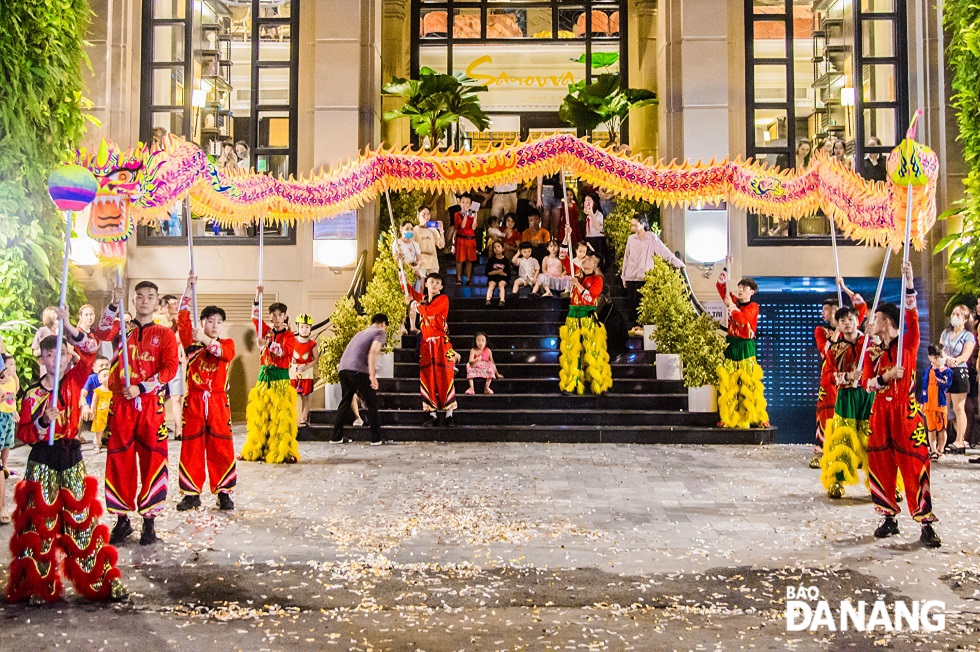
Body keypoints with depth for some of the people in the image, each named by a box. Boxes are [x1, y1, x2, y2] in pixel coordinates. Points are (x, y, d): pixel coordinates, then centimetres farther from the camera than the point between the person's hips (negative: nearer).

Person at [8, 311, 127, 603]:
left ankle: (102, 579, 10)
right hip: (42, 460, -2)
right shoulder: (33, 394, -2)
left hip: (71, 455, 2)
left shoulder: (74, 382, 3)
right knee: (41, 521, 1)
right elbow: (23, 432, -3)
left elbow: (89, 351, -10)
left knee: (82, 518, 5)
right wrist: (43, 421, -20)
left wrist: (69, 328, -20)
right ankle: (40, 585, 12)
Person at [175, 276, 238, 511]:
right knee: (191, 447, 3)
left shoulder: (227, 343, 8)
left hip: (218, 402, 0)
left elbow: (225, 353, -16)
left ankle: (224, 492, 8)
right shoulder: (191, 343, 7)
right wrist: (189, 289, -12)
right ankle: (191, 493, 11)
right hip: (194, 401, 0)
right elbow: (183, 319, -5)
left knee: (221, 448, 0)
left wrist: (206, 340, -29)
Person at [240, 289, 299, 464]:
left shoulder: (289, 336, 0)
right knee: (259, 414, 4)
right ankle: (256, 450, 10)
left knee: (280, 415, -9)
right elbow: (255, 316, 4)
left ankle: (283, 452, -7)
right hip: (264, 375, 5)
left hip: (281, 377, -5)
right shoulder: (266, 331, 12)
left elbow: (283, 351, -17)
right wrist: (257, 296, -7)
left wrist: (267, 343, -31)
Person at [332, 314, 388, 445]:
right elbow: (373, 352, -11)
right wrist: (372, 375, -16)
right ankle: (376, 439, 5)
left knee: (345, 402, 18)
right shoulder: (380, 332, 7)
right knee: (372, 404, 4)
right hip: (358, 370, -7)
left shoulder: (361, 333, 30)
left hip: (343, 369, 7)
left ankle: (336, 437, 20)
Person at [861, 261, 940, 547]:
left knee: (914, 465, -5)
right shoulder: (872, 351, 9)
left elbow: (913, 319, -19)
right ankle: (889, 518, 17)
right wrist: (885, 377, -17)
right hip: (880, 413, 5)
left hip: (905, 412, -5)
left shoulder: (908, 344, -2)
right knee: (880, 464, 5)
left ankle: (926, 524, -1)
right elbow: (866, 382, 3)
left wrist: (909, 285, -29)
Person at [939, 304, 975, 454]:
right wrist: (946, 359, -15)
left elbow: (965, 356, -12)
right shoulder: (945, 332, 16)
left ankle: (959, 442, 2)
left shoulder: (968, 336, -1)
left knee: (958, 408, -4)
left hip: (959, 372, -6)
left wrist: (954, 361, -30)